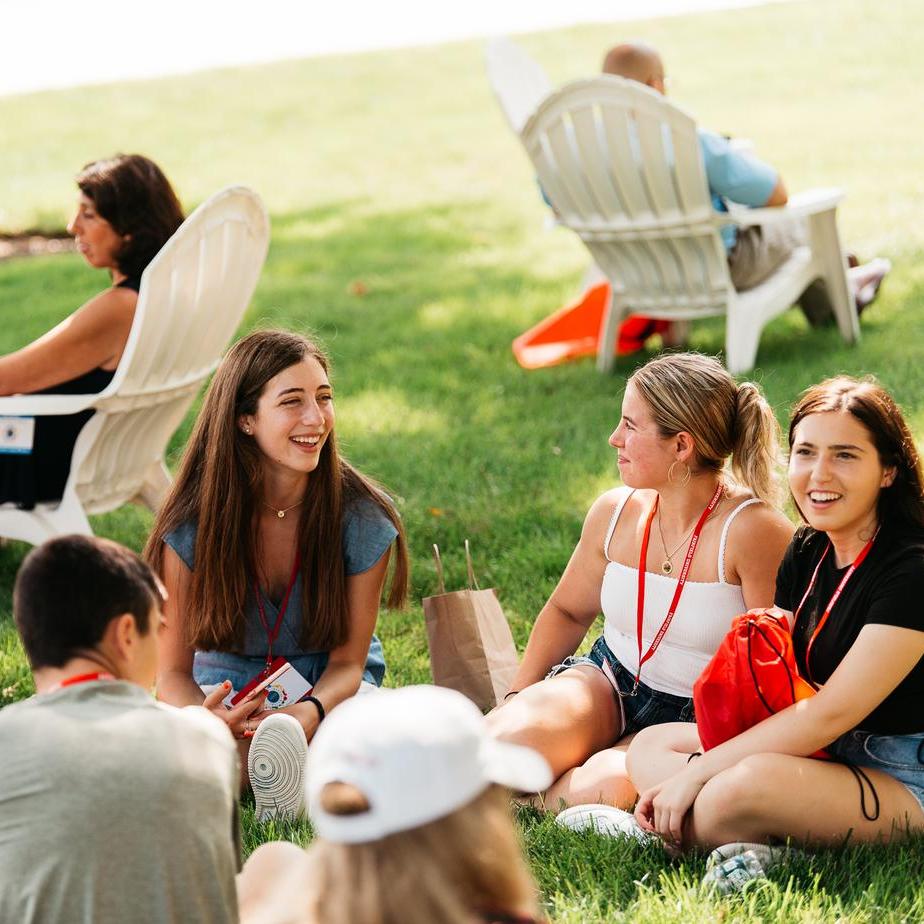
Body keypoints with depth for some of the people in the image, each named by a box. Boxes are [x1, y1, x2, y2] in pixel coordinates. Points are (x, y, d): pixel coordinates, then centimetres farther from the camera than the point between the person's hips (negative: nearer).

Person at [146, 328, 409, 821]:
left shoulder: (363, 516, -15)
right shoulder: (192, 522, -16)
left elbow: (348, 660, -9)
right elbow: (173, 671, -11)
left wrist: (309, 711, -35)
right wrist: (204, 717, -37)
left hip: (328, 687, 1)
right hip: (226, 685, 0)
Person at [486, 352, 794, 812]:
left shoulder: (754, 531, -20)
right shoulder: (615, 512, -1)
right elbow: (567, 610, 16)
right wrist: (517, 697, 4)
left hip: (699, 719, -4)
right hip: (608, 683, 4)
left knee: (602, 790, -32)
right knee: (505, 739, -26)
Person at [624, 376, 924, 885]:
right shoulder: (807, 551, 8)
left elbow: (830, 713, -22)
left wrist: (696, 771, -20)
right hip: (828, 752, 9)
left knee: (745, 786, -36)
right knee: (650, 748, 0)